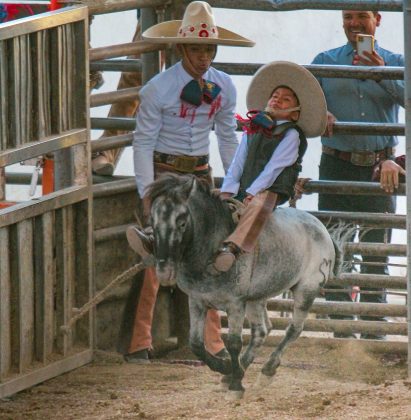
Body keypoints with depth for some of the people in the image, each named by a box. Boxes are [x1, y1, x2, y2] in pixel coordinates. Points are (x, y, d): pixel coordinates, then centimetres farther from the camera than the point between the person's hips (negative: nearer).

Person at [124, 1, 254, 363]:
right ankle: (140, 342, -1)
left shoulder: (223, 87, 0)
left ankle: (212, 342, 11)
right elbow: (143, 141, -10)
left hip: (201, 173, 5)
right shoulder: (160, 88, -14)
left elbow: (228, 138, 12)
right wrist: (148, 193, -15)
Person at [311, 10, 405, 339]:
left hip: (379, 168, 0)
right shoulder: (326, 61, 10)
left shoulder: (394, 63, 9)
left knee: (376, 255, 3)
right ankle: (340, 326, 7)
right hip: (337, 166, 1)